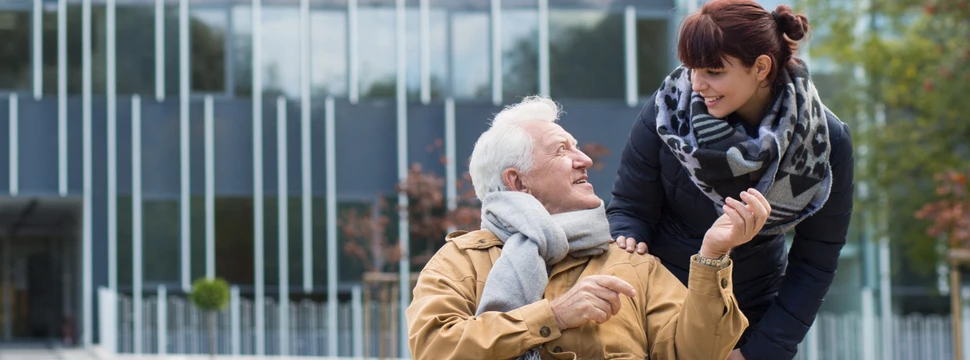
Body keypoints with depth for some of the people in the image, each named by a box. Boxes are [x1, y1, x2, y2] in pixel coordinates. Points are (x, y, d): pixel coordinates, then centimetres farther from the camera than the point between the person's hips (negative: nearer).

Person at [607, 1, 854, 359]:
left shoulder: (827, 141, -14)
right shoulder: (668, 108, -16)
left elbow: (815, 261, -8)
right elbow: (629, 207, -7)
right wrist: (626, 249, -29)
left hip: (754, 314, 0)